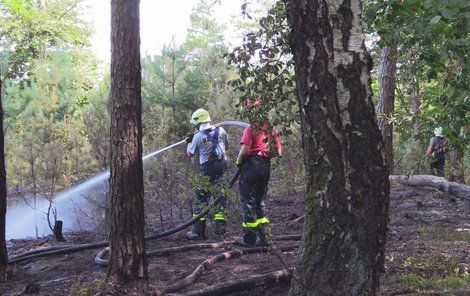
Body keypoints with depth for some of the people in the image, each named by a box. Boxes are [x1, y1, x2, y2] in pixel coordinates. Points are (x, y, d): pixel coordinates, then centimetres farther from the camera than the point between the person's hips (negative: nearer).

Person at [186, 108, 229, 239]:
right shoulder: (221, 131, 4)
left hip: (207, 171, -4)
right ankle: (220, 225, 11)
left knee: (201, 199, 3)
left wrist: (190, 142, 22)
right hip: (222, 167, 4)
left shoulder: (198, 136, -7)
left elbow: (190, 154, 5)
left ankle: (198, 231, 4)